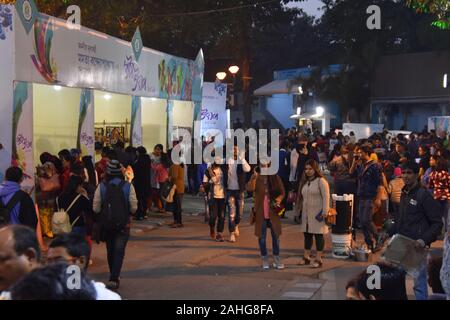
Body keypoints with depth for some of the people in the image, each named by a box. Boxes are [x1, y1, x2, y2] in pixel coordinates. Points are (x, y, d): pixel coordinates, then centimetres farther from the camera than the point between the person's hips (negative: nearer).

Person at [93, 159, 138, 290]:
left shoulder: (101, 187, -8)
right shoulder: (128, 186, -10)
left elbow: (96, 208, -6)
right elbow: (133, 208, -7)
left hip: (106, 224, 2)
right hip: (123, 224, -2)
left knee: (110, 250, 18)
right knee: (119, 251, 0)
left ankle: (114, 276, 32)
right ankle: (114, 278, -12)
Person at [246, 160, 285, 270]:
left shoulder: (275, 178, -1)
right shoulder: (255, 178, -3)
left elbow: (282, 192, 5)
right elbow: (249, 188, -22)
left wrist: (278, 200, -13)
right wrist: (254, 177, -32)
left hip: (273, 212, 1)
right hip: (261, 213, 0)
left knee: (276, 236, 8)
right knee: (262, 237, 7)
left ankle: (276, 259, 21)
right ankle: (264, 259, 21)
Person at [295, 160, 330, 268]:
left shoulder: (321, 181, -9)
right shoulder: (304, 182, 15)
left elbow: (326, 197, -14)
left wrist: (325, 212, -18)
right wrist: (300, 210, 17)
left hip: (317, 214, -7)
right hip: (306, 214, 7)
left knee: (318, 235, -1)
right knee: (307, 235, 11)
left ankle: (319, 259, 4)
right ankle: (306, 257, 20)